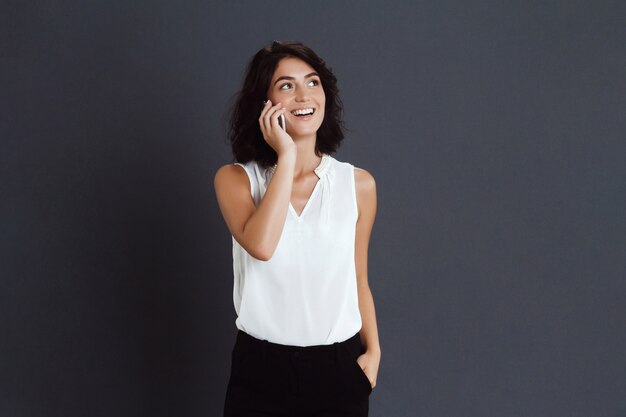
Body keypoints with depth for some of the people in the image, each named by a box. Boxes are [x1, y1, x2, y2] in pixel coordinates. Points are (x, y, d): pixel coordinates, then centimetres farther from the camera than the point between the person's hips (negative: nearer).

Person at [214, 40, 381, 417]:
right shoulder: (236, 179, -4)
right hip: (261, 370, -1)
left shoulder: (358, 183, 1)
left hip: (338, 370, 1)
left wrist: (373, 350, -2)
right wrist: (286, 157, -17)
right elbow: (261, 246, -23)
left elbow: (357, 280, 9)